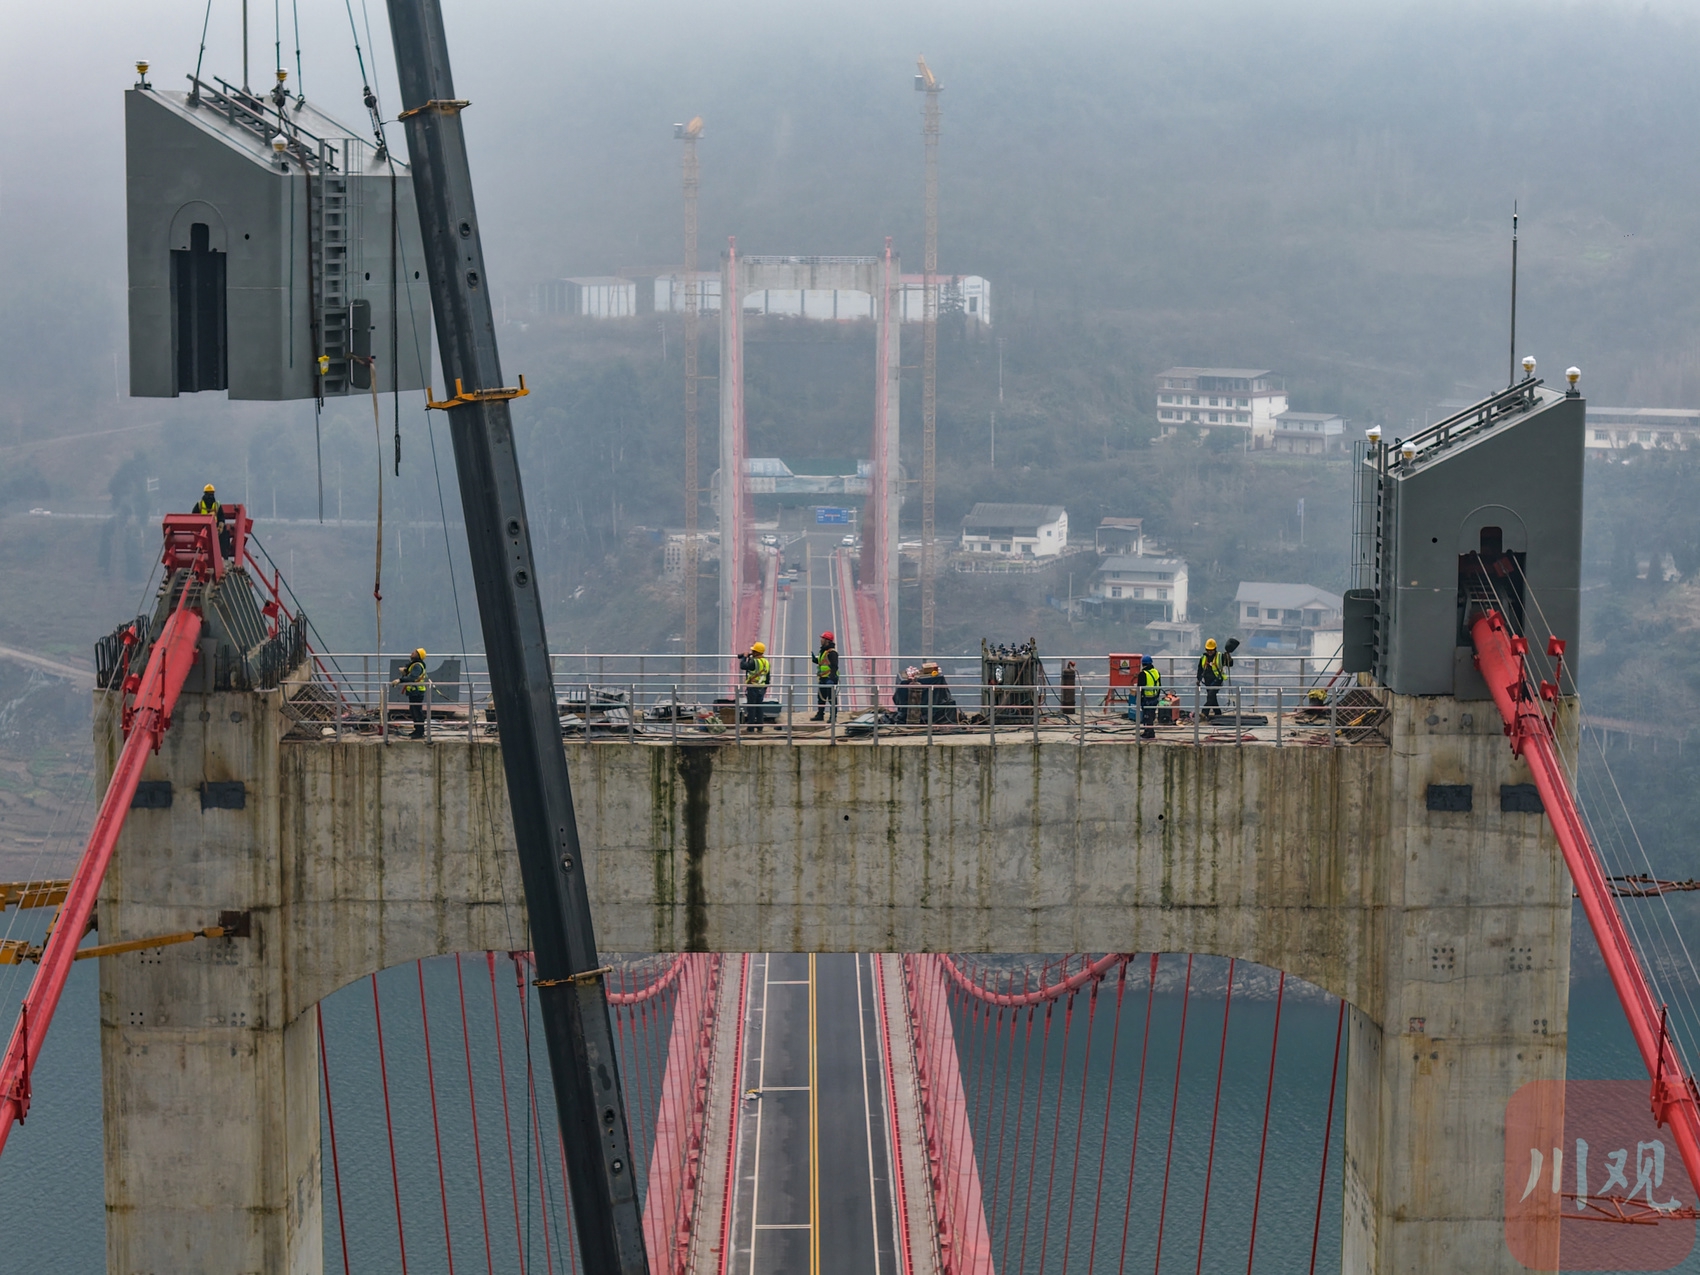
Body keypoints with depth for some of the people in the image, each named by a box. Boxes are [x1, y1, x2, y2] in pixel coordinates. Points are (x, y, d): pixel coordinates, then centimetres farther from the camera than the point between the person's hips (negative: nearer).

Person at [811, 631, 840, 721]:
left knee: (832, 698, -5)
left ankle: (833, 716, -1)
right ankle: (820, 715, 24)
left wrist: (832, 678, -27)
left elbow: (834, 666, -20)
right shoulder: (823, 651, 15)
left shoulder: (832, 652, -15)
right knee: (821, 697, 15)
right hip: (823, 678, 10)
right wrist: (815, 659, 9)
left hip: (830, 679, -10)